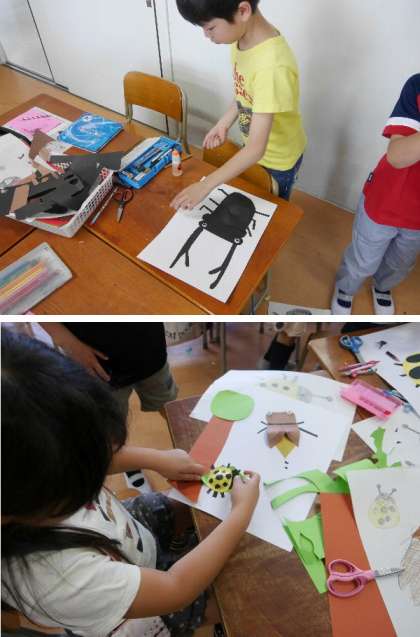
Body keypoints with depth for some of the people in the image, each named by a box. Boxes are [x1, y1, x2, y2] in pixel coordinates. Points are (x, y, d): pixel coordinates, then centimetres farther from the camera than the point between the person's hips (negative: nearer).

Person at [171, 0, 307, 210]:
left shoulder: (272, 66, -38)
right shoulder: (242, 39, -13)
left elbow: (256, 148, -39)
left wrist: (205, 186, -37)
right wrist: (224, 123, -5)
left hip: (277, 158, -7)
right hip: (254, 148, 7)